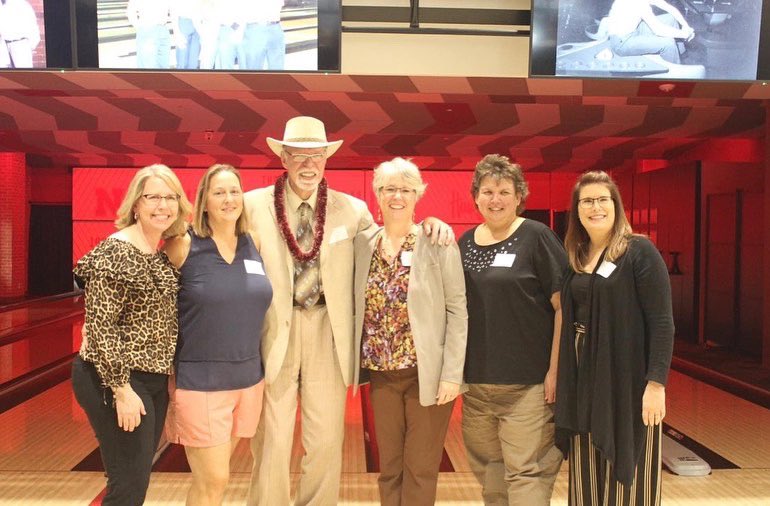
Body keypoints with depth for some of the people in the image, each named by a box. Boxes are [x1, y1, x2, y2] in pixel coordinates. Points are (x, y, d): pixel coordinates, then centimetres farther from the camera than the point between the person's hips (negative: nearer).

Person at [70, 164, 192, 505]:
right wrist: (121, 388, -19)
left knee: (138, 477, 17)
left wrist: (169, 376, 12)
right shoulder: (115, 253, -15)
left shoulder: (164, 254, 9)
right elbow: (100, 327, -18)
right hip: (118, 379, -8)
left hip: (154, 380, 8)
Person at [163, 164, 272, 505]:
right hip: (199, 381, -4)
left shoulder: (254, 244, 4)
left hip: (247, 379, 4)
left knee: (215, 476, 15)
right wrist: (168, 370, -2)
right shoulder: (183, 246, -9)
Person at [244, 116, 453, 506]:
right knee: (271, 441, 9)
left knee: (327, 440, 12)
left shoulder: (351, 209, 4)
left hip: (328, 332, 2)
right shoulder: (254, 205, 0)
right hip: (274, 332, -1)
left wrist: (427, 224, -6)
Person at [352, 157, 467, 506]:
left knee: (421, 470, 6)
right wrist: (358, 364, 1)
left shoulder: (438, 242, -7)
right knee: (389, 467, 13)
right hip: (381, 373, 4)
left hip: (428, 373, -3)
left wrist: (452, 374, -14)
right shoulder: (363, 244, 5)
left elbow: (457, 311, -9)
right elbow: (356, 307, 9)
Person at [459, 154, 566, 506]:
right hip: (475, 382, 5)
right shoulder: (466, 242, 9)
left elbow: (563, 306, -7)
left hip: (528, 383, -5)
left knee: (526, 471, -2)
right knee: (487, 467, 13)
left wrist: (555, 370, -11)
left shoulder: (536, 237, -5)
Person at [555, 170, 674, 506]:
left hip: (627, 380, -5)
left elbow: (662, 322, -12)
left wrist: (656, 383, -18)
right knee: (588, 477, 13)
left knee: (625, 475, 4)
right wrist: (561, 377, 6)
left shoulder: (639, 252, -8)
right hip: (584, 382, 6)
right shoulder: (576, 258, 9)